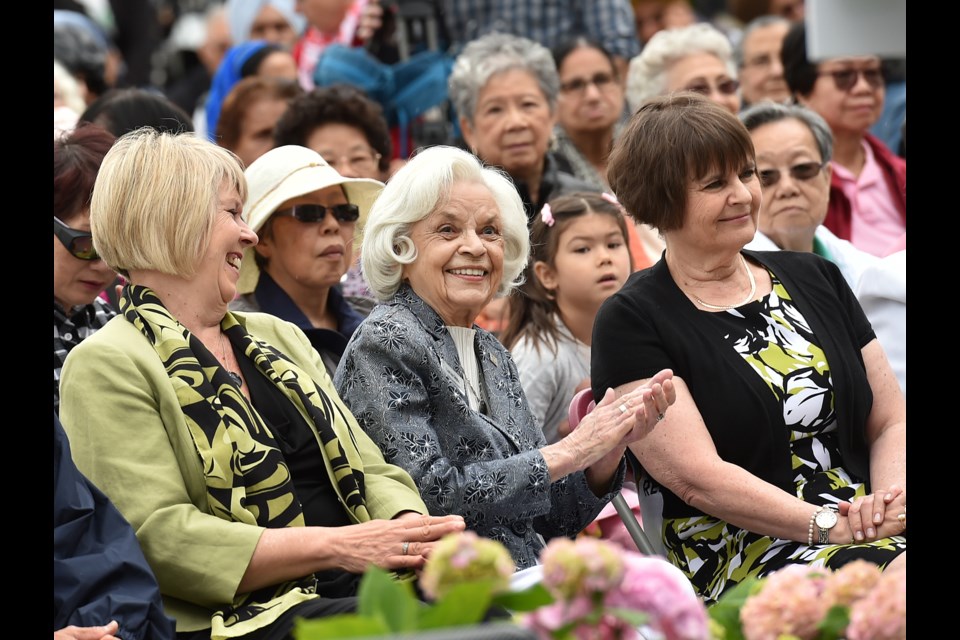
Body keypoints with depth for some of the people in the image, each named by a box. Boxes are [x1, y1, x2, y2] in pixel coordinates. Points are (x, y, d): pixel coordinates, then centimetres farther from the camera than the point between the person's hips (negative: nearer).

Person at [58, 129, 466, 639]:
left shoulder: (279, 337, 23)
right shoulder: (107, 366, -1)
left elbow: (375, 473, 18)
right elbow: (159, 538, -13)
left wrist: (414, 531, -7)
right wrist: (335, 546, -19)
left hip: (356, 595, 7)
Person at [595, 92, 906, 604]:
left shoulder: (818, 279, 18)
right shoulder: (632, 322, 1)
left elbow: (890, 422, 16)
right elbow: (697, 476, -9)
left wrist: (891, 498, -6)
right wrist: (831, 527, -16)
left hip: (876, 541, 6)